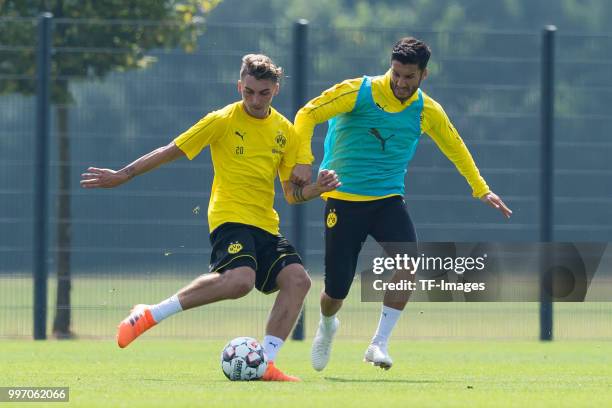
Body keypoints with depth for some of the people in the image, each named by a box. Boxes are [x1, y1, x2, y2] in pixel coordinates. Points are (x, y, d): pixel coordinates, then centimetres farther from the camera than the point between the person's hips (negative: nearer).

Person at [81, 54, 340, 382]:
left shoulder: (285, 131, 12)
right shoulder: (223, 121, -2)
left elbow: (291, 193, 18)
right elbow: (172, 151, 3)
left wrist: (317, 188, -3)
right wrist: (123, 175, 1)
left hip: (266, 225, 6)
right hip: (230, 216, -6)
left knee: (297, 279, -17)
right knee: (240, 279, -33)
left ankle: (264, 364, -12)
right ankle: (150, 315, -20)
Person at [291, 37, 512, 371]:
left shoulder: (427, 111, 0)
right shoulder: (359, 92, -11)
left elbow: (454, 146, 18)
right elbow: (307, 115, -9)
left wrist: (481, 189, 21)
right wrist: (303, 162, -22)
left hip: (388, 198, 3)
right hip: (343, 198, -2)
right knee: (337, 290, -2)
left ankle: (379, 343, -15)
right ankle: (327, 326, 37)